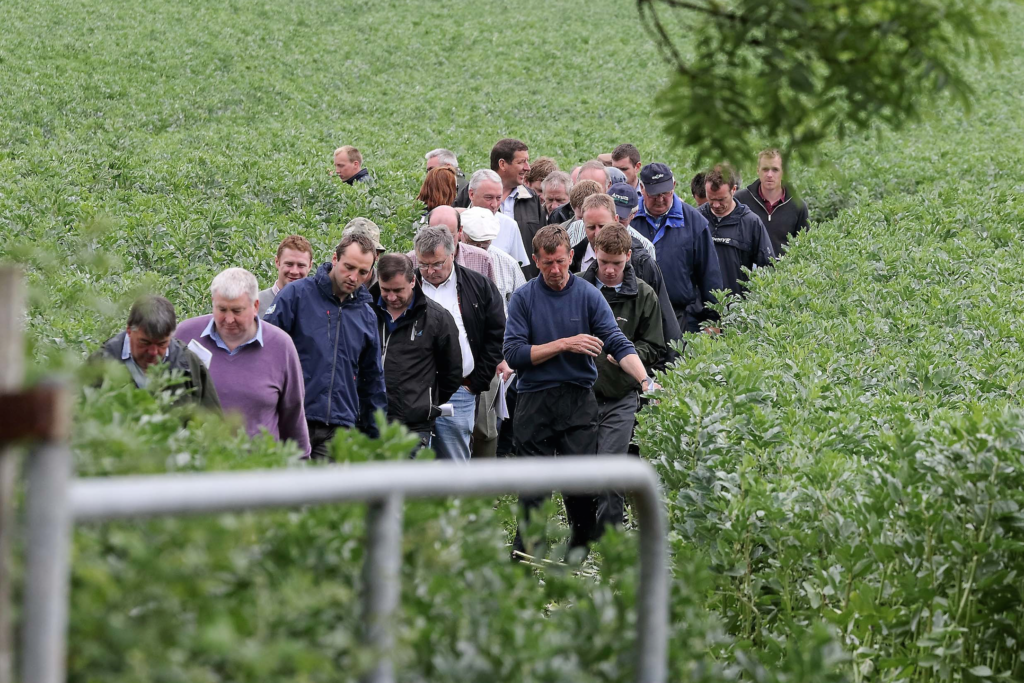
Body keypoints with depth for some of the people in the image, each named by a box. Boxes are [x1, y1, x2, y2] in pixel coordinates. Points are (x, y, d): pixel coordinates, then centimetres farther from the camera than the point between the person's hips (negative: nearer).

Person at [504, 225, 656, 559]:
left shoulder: (589, 296, 3)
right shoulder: (524, 298, 2)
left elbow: (618, 343, -6)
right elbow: (513, 353, -6)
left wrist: (645, 380, -21)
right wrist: (564, 345, -11)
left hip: (579, 402, 0)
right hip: (534, 402, 0)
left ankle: (581, 550, 11)